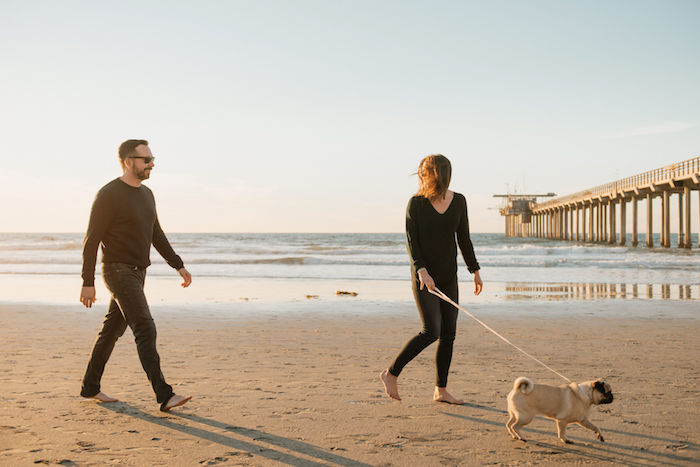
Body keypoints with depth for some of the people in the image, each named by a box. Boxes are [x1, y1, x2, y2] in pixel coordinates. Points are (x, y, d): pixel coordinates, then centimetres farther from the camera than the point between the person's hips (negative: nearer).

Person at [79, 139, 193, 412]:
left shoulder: (146, 194, 12)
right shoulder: (109, 195, -14)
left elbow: (156, 235, 20)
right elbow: (91, 240, -14)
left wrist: (178, 265, 13)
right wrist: (88, 283, -16)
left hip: (137, 273, 9)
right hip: (118, 271, -9)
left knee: (112, 330, 15)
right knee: (145, 330, -15)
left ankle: (90, 387, 28)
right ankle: (164, 396, -18)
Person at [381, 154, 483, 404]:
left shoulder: (458, 201, 4)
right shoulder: (416, 203, -6)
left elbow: (464, 239, 11)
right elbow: (411, 241, -10)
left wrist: (475, 271, 12)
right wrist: (422, 271, -25)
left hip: (448, 276, 5)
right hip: (423, 276, -5)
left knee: (448, 334, 5)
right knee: (431, 332, -14)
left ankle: (441, 391, 15)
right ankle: (391, 374, 1)